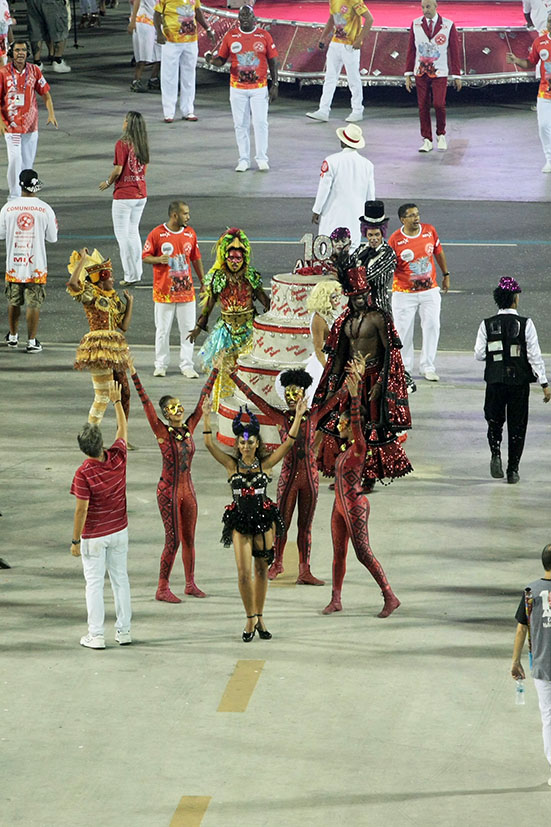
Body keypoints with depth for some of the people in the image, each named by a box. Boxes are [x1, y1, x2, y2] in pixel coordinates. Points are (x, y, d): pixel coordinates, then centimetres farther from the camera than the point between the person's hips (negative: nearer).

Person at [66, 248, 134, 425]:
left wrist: (130, 303, 11)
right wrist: (83, 259, -17)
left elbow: (124, 326, 15)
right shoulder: (90, 294, -4)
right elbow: (72, 283, -25)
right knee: (103, 394, -10)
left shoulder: (113, 299, 16)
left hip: (114, 348, 7)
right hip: (99, 346, -7)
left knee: (124, 393, 7)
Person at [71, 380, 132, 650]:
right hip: (119, 531, 5)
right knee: (120, 579, 13)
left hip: (94, 536, -5)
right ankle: (123, 631, 17)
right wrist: (116, 401, 21)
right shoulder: (118, 458, -9)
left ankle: (96, 635, 5)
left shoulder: (84, 473, -22)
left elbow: (81, 509, -20)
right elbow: (123, 428, 10)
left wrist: (75, 540, -11)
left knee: (94, 583, 2)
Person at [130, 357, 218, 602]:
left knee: (189, 538, 13)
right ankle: (162, 589, 4)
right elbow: (146, 404, -19)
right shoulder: (162, 432, -10)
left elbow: (203, 399, 8)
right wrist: (134, 377, -28)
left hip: (188, 489, 6)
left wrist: (215, 372, 10)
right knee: (173, 540, -5)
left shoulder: (188, 428, 4)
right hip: (168, 491, -6)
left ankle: (190, 583, 25)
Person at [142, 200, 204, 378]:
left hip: (186, 290, 3)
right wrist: (158, 259, -22)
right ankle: (161, 365, 17)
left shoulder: (190, 233, 6)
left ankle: (187, 366, 12)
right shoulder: (157, 234, -7)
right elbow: (145, 256, -1)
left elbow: (196, 259, 15)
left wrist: (203, 281, 17)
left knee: (188, 329, 4)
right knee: (162, 330, 5)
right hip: (163, 292, -3)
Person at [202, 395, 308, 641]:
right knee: (244, 573, -8)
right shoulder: (232, 464, 0)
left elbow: (288, 443, -5)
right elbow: (210, 445, -9)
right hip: (240, 522, -1)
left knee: (261, 570, 9)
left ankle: (259, 618, 21)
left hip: (264, 520, 1)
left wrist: (298, 417, -12)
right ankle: (250, 619, 6)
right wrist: (206, 418, -18)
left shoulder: (265, 463, 1)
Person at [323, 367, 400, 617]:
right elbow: (351, 418, 16)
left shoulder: (359, 447, -15)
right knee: (338, 552, 11)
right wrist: (356, 382, 17)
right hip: (340, 505, 9)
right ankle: (336, 600, 18)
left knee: (363, 554, -10)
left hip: (355, 506, -9)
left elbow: (356, 423, -31)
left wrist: (355, 394, -40)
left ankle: (390, 597, -5)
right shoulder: (346, 447, 7)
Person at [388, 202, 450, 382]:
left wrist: (446, 275, 18)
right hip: (404, 292, -3)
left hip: (430, 290, 3)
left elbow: (439, 252, 14)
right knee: (403, 330, 1)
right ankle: (404, 368, 17)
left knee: (432, 327, -1)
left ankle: (427, 367, 11)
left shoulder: (430, 231, -1)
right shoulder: (395, 239, -11)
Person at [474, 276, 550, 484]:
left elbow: (479, 354, -4)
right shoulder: (526, 324, -9)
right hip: (520, 381, -1)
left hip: (495, 381, 1)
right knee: (517, 426, 9)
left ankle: (496, 453, -7)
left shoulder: (487, 325, -4)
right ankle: (513, 470, 9)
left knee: (495, 421, 18)